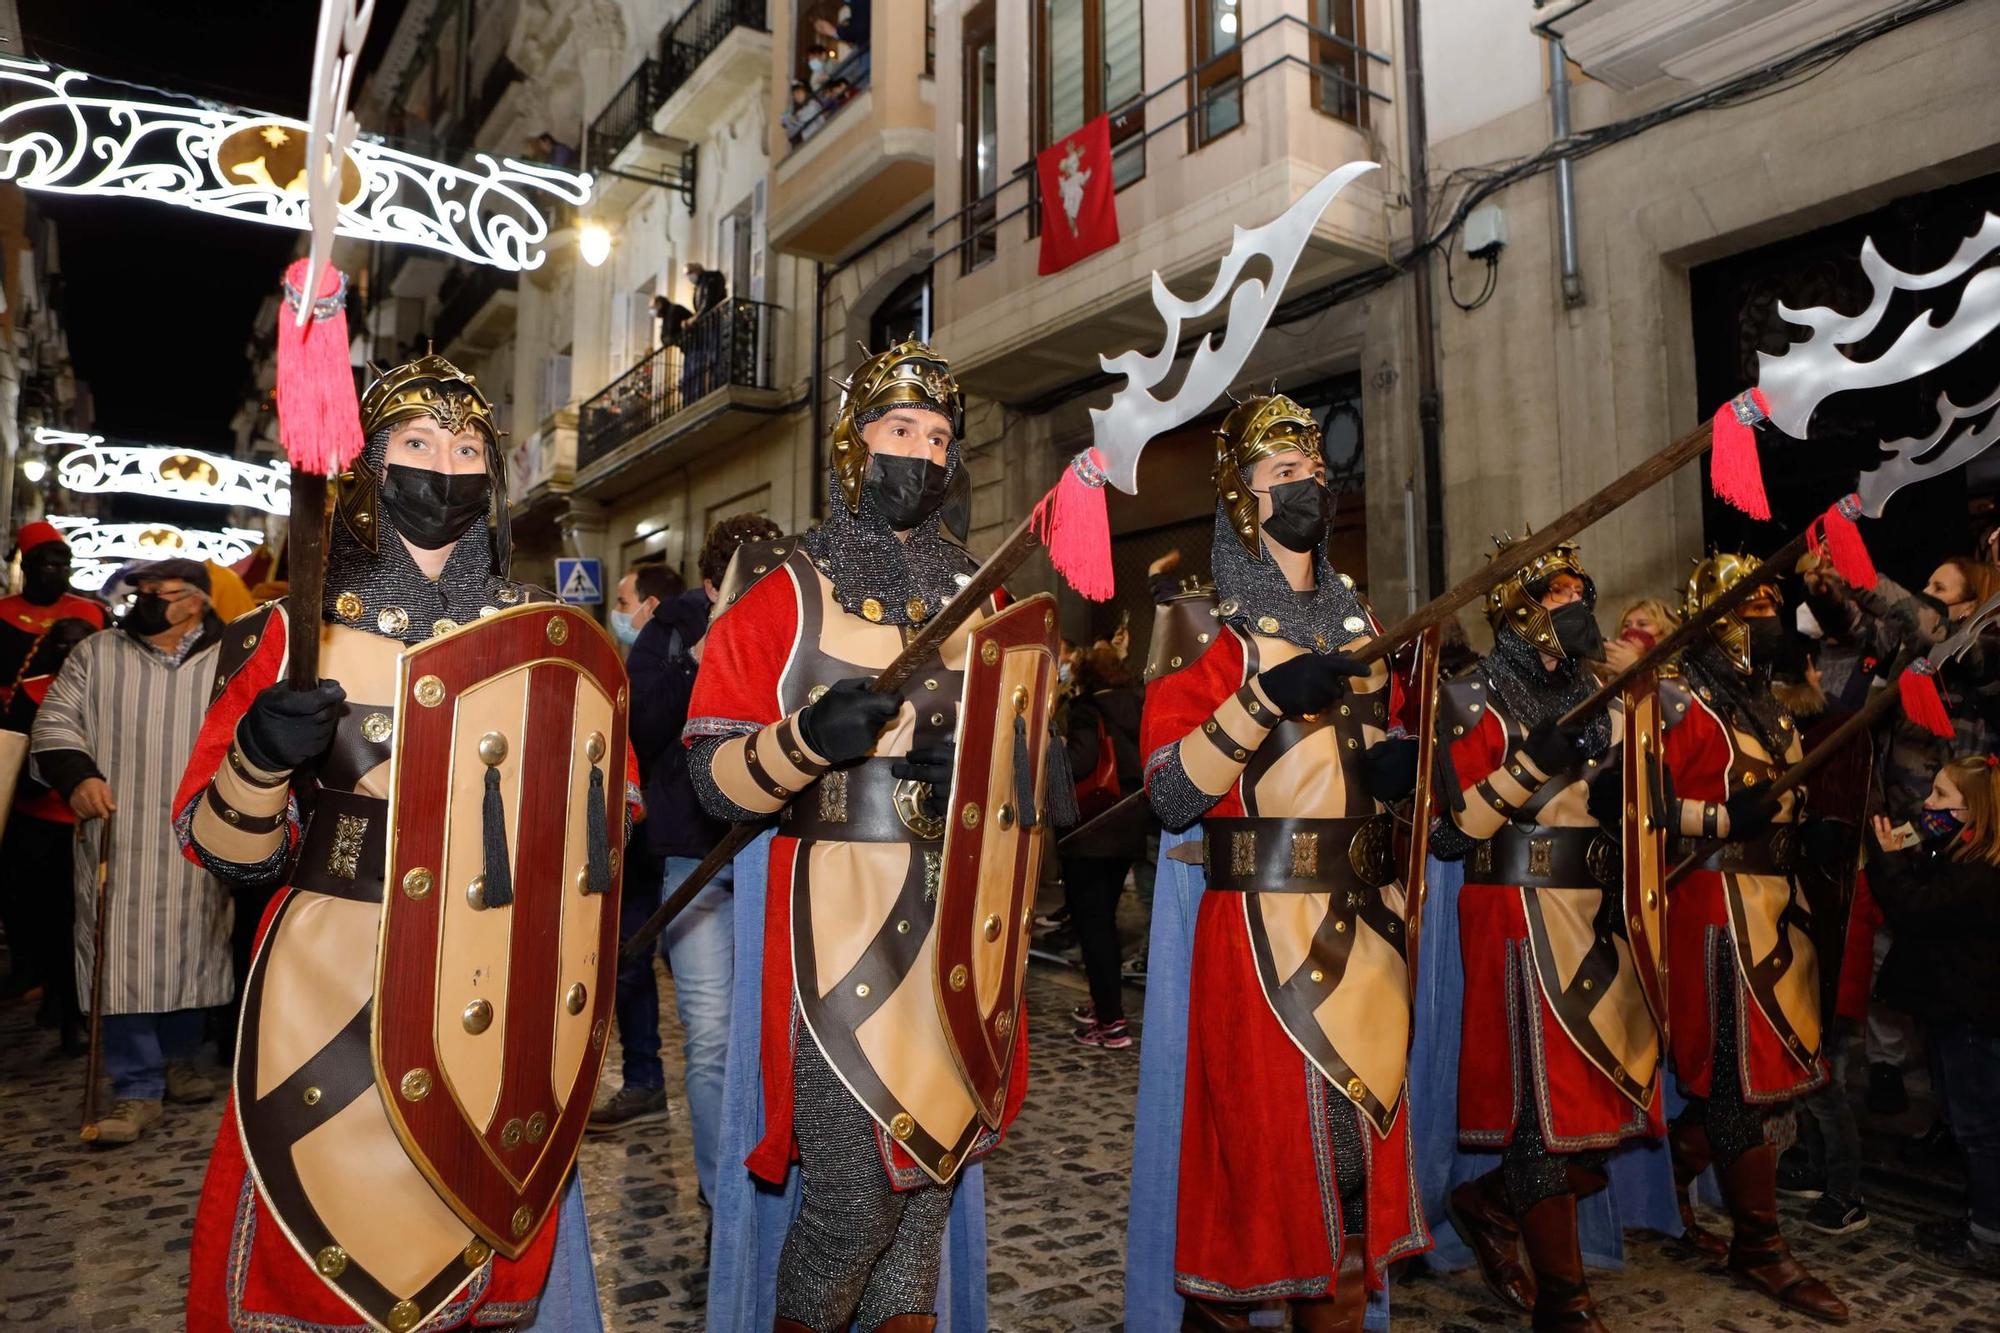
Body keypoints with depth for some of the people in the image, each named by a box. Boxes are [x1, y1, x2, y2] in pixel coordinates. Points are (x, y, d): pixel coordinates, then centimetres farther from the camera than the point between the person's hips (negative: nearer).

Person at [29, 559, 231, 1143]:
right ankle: (137, 1088, 3)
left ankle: (178, 1057, 30)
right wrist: (77, 774, -10)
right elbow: (55, 721, 8)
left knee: (191, 950, 10)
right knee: (122, 957, -3)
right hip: (116, 837, 0)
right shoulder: (95, 654, 9)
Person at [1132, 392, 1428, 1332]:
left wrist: (1396, 765, 3)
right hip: (1260, 929, -6)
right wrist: (1263, 701, -25)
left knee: (1359, 1160, 13)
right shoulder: (1206, 631, -4)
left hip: (1366, 927, 6)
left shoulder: (1357, 625, 14)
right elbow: (1171, 793, -15)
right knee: (1264, 1156, 1)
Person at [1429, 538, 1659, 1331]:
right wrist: (1533, 763, -23)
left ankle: (1493, 1204, 28)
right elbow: (1457, 823, -15)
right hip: (1524, 910, -8)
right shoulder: (1476, 699, -6)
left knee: (1622, 1082, 9)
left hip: (1597, 909, 8)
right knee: (1551, 1092, -3)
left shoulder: (1593, 691, 16)